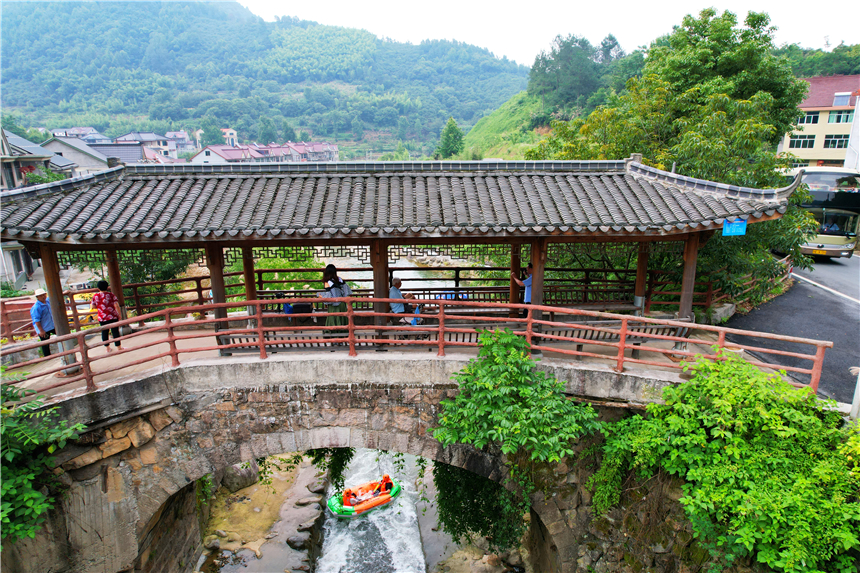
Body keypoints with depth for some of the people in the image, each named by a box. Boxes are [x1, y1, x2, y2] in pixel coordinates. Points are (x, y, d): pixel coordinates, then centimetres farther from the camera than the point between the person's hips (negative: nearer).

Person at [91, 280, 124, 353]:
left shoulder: (95, 296, 0)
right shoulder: (111, 295, -7)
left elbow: (93, 306, 5)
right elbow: (116, 305, -12)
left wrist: (91, 303, 28)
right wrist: (119, 314, -3)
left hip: (101, 318, 3)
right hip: (112, 317, -3)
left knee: (104, 332, 13)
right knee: (115, 331, 2)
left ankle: (107, 348, 21)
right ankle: (119, 347, 6)